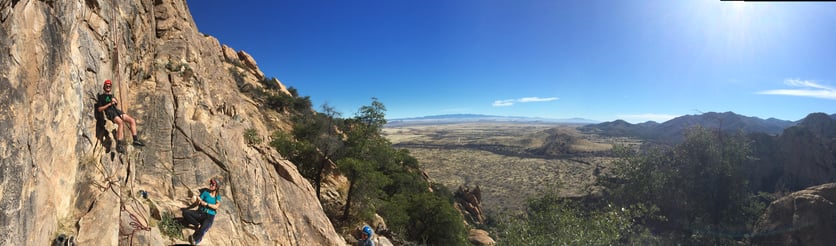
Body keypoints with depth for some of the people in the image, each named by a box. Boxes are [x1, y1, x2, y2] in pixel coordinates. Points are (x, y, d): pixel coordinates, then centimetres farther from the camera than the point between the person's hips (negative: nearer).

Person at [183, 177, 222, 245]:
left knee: (202, 230, -33)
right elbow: (198, 202, 2)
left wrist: (205, 203, -19)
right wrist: (196, 201, -21)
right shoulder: (205, 192, 9)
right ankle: (198, 225, -16)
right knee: (185, 212, -24)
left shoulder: (218, 196, 6)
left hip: (209, 216, -3)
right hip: (200, 213, 3)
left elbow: (216, 206, -10)